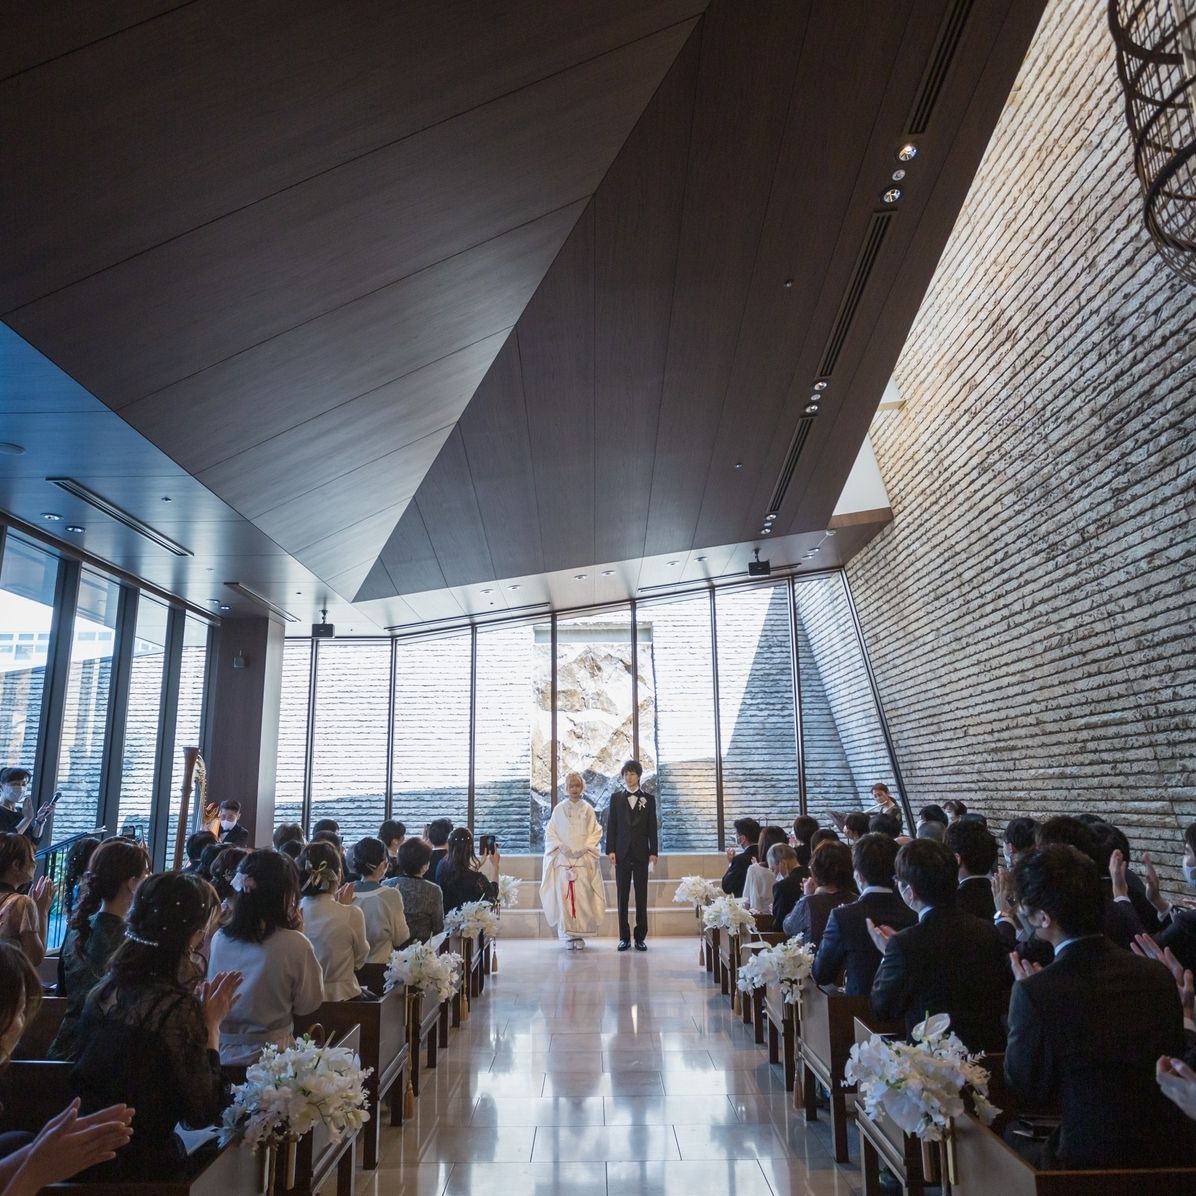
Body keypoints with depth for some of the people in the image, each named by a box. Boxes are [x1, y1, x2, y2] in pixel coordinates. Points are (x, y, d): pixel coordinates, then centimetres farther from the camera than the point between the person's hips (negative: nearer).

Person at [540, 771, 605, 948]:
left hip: (584, 859, 0)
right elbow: (550, 832, 8)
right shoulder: (559, 809, 7)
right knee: (563, 897, -4)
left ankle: (580, 934, 2)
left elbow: (596, 832, 6)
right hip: (562, 859, 1)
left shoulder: (588, 809, 5)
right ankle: (568, 934, 3)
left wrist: (585, 848, -7)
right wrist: (560, 847, -6)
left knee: (583, 897, -6)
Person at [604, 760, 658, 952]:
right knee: (622, 898, 3)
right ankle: (624, 937, 9)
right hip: (622, 853, 0)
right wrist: (610, 850, -4)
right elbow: (611, 825, 5)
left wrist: (654, 852, -1)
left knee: (641, 898, 2)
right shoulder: (616, 798, 7)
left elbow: (652, 828, 5)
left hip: (641, 854, 0)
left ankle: (640, 937, 9)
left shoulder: (648, 799, 7)